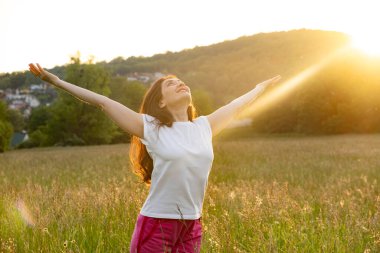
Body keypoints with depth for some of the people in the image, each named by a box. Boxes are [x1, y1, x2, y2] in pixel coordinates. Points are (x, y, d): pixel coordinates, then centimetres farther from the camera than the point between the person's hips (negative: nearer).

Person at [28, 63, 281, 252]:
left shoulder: (204, 127, 7)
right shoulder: (151, 129, -5)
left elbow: (236, 106, 23)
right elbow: (102, 101, -4)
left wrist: (261, 86, 38)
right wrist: (56, 80, -1)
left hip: (192, 228, 4)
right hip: (156, 226, -4)